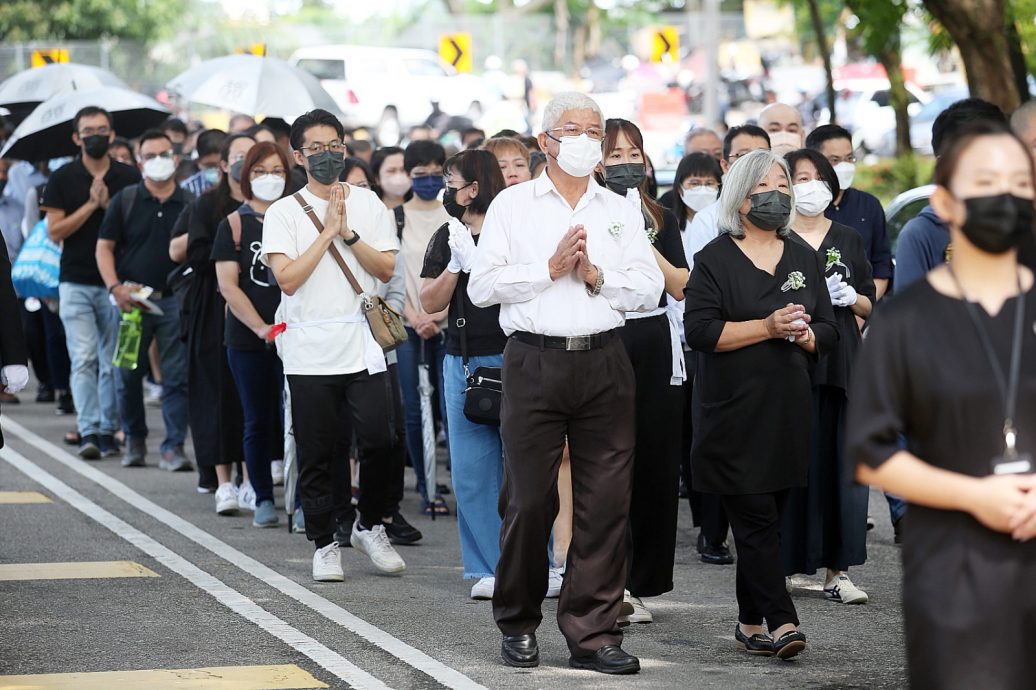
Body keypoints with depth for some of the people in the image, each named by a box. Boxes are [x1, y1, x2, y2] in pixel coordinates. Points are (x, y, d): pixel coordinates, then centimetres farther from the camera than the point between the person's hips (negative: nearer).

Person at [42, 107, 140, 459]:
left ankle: (108, 431, 11)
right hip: (76, 282, -1)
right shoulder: (62, 179, 4)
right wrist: (91, 205, -11)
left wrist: (108, 204, -9)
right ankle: (88, 432, -14)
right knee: (84, 360, -10)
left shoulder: (129, 177, 7)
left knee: (112, 362, 4)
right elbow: (55, 232, -3)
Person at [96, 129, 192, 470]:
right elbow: (104, 247, 3)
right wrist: (115, 288, -11)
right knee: (128, 376, 6)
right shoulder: (125, 200, 4)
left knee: (177, 377, -4)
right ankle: (135, 440, 22)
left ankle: (173, 448, -1)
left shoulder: (190, 205, 6)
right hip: (130, 299, 0)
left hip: (175, 301, 0)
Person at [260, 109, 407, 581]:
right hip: (310, 351, -1)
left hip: (363, 345, 1)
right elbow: (288, 278, -10)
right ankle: (324, 546, 15)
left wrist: (349, 233, -9)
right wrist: (328, 232, -10)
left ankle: (369, 526, 14)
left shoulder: (367, 204, 10)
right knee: (316, 456, 3)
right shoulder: (283, 213, 2)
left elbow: (387, 268, 2)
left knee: (381, 443, -9)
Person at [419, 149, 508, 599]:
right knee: (473, 472, 4)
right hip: (464, 363, 5)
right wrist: (457, 263, -7)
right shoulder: (448, 237, 12)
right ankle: (489, 568, 11)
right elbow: (431, 303, 8)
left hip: (512, 358, -5)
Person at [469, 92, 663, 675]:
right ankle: (519, 625, 16)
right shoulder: (513, 205, 7)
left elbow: (649, 290, 7)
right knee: (530, 499, -1)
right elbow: (483, 286, -2)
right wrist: (551, 267, -8)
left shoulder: (622, 212, 16)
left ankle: (593, 633, 4)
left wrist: (596, 275, -7)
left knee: (606, 501, -1)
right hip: (535, 360, -2)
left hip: (605, 364, 3)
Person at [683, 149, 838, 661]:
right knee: (757, 520, -10)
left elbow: (828, 332, 15)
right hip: (734, 412, -5)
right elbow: (700, 330, -12)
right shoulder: (716, 259, -1)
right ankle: (780, 621, -14)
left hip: (788, 408, 5)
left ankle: (750, 623, 14)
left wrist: (803, 334, -8)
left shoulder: (803, 259, 15)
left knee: (765, 521, 8)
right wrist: (768, 327, -17)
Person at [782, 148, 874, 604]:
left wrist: (851, 297, -4)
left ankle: (837, 570, 4)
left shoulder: (848, 240, 15)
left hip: (842, 362, 4)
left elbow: (870, 305, 17)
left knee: (843, 463, 0)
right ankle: (784, 564, 0)